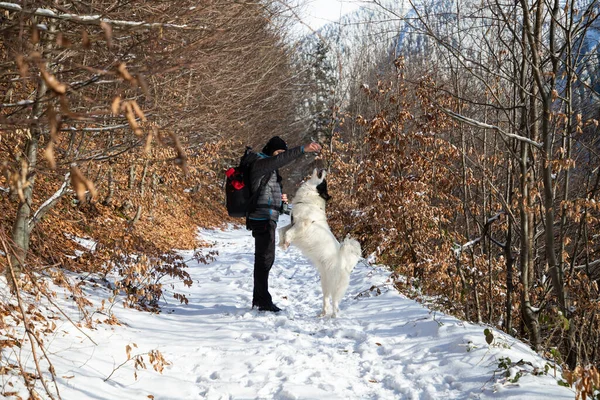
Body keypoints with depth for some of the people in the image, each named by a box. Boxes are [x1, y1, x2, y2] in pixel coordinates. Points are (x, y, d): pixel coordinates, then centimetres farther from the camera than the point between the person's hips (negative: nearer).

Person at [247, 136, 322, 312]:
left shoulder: (270, 168, 21)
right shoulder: (260, 164, -10)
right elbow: (280, 159, -29)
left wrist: (280, 198, 10)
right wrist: (303, 149, -37)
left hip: (268, 219, 10)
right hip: (263, 218, -10)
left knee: (265, 259, 14)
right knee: (265, 258, -9)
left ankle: (258, 299, 22)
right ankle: (264, 301, -6)